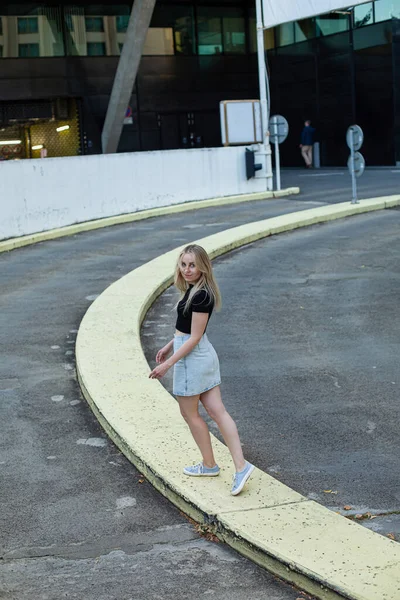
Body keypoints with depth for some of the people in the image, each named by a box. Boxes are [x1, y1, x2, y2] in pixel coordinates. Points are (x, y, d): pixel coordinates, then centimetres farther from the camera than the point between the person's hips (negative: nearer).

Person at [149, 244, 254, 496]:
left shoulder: (201, 295, -22)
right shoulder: (194, 289, 8)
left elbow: (194, 337, -21)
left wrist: (168, 364, -20)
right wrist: (168, 347, 24)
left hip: (192, 357, -9)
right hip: (204, 355, 9)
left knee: (189, 413, 9)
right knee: (217, 411, 5)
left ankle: (209, 465, 22)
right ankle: (241, 466, 1)